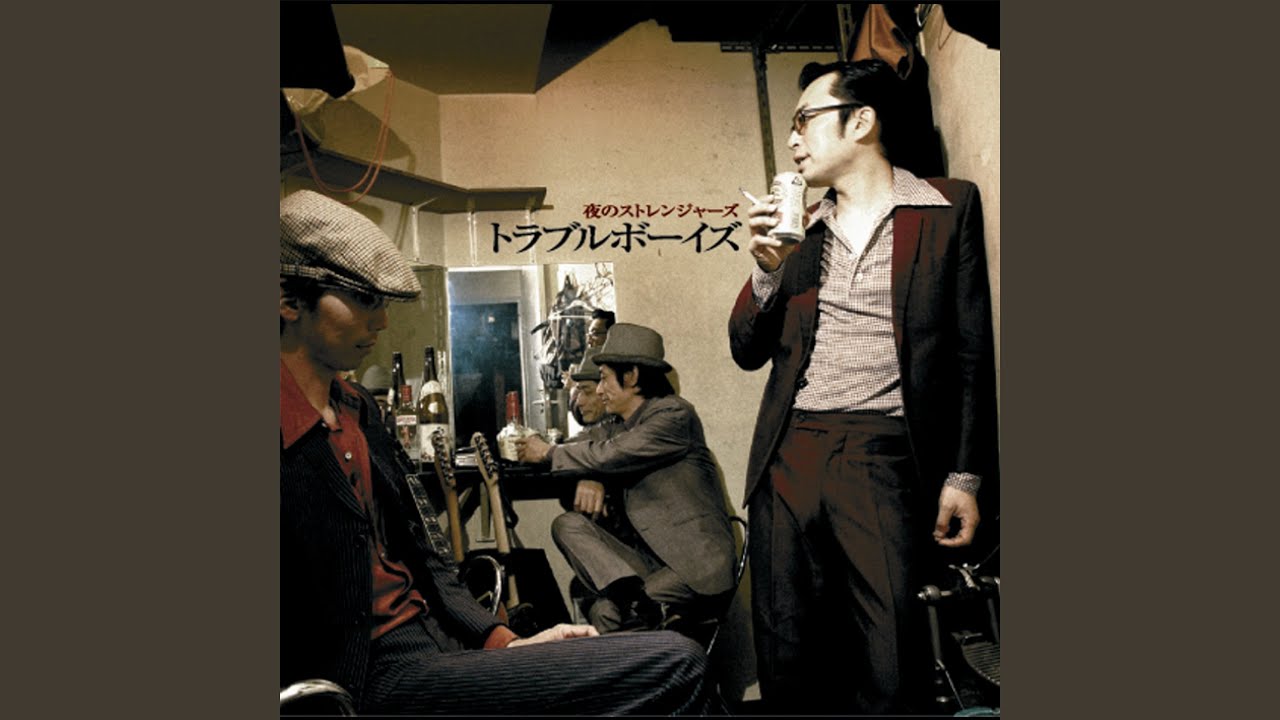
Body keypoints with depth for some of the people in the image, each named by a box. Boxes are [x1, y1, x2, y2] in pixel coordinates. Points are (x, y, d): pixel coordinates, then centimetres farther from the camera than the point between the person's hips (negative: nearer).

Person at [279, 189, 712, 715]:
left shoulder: (356, 410, 12)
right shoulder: (291, 444, -18)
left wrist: (503, 640, 4)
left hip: (436, 631, 9)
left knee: (675, 661, 10)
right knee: (676, 663, -16)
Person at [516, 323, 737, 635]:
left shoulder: (674, 414, -9)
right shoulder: (630, 424, 20)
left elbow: (610, 454, -16)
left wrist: (548, 452, -3)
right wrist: (591, 479, -7)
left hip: (696, 565, -8)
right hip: (647, 558, 8)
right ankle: (637, 603, -34)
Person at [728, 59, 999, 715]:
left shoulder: (947, 207, 5)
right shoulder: (800, 229, 15)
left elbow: (972, 352, 3)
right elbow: (748, 351, 14)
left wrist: (965, 475, -2)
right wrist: (768, 267, -2)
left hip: (884, 457, -3)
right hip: (788, 457, 4)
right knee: (786, 664, 8)